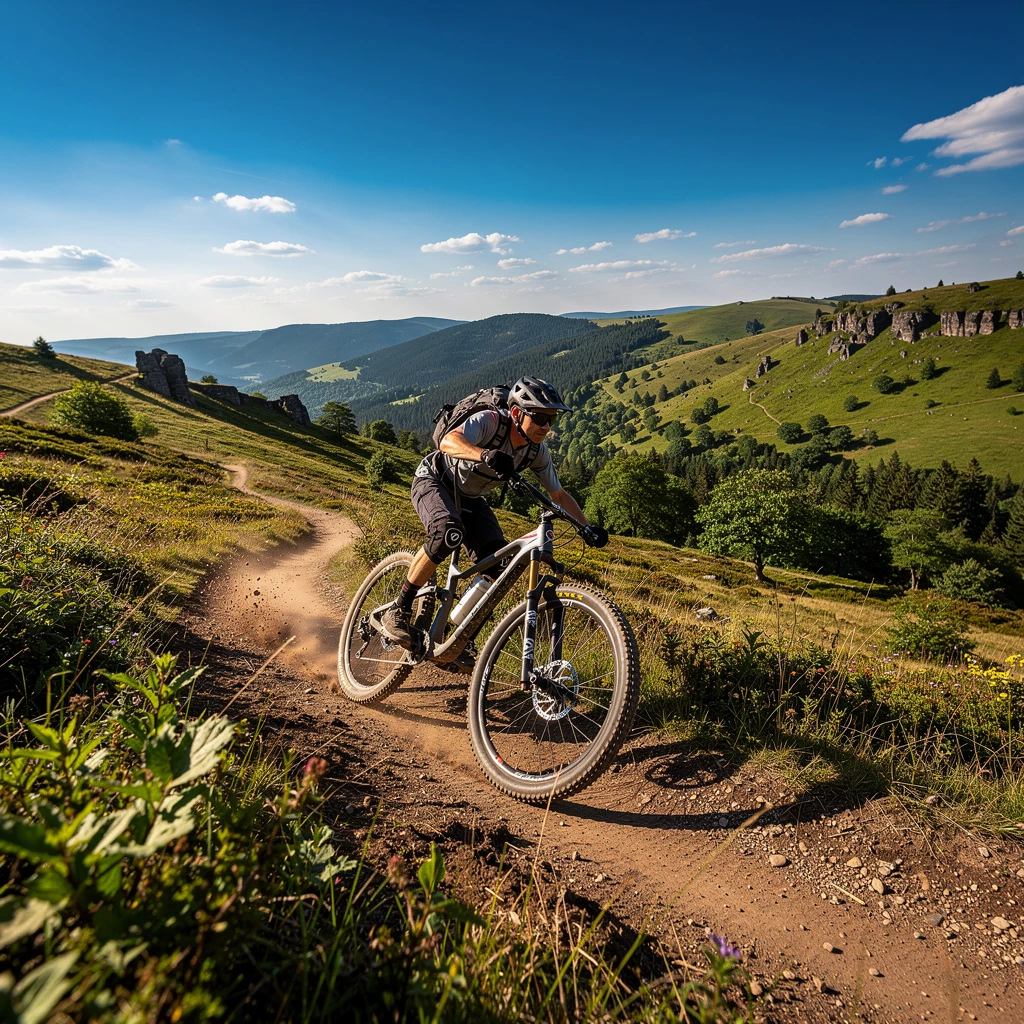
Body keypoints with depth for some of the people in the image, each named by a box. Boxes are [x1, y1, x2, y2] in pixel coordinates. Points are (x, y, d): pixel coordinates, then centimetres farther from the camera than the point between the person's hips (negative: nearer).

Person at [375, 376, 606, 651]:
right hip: (434, 481, -6)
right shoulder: (490, 421, -29)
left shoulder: (537, 452, -12)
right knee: (449, 533, -37)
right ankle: (397, 611, -20)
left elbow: (560, 494, 0)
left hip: (469, 499, 6)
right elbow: (449, 441, -48)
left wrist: (588, 528, -10)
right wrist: (486, 455, -67)